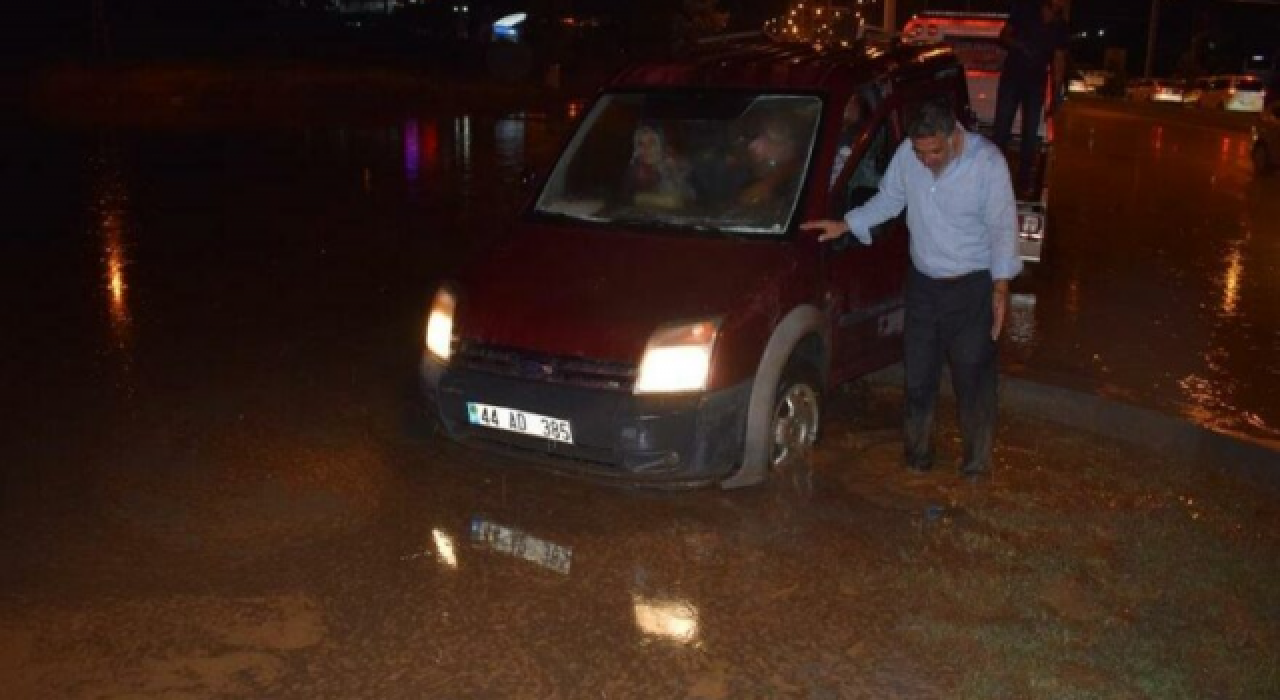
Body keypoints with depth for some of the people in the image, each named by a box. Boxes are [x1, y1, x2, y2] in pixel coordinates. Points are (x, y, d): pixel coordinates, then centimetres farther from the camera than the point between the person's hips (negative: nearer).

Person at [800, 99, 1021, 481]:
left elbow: (1002, 227, -12)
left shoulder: (987, 162, -19)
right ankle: (918, 453, 31)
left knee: (974, 376, 6)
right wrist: (844, 225, -1)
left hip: (972, 286, -4)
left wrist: (1001, 284, -17)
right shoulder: (907, 153, -9)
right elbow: (887, 200, 7)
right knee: (918, 374, 12)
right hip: (923, 282, 4)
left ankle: (977, 460, 25)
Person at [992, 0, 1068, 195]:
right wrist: (1019, 46, -21)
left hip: (1037, 84, 2)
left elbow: (1059, 61, 2)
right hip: (1012, 78, -2)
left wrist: (1055, 96, -2)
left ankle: (1024, 179, 13)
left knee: (1031, 133, 3)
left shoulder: (1060, 27, 0)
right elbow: (1004, 36, 1)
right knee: (1001, 128, -6)